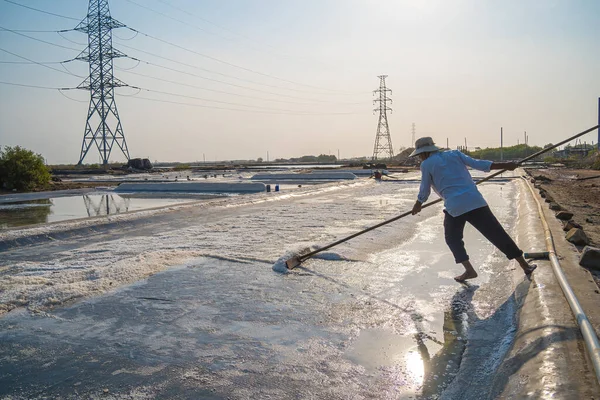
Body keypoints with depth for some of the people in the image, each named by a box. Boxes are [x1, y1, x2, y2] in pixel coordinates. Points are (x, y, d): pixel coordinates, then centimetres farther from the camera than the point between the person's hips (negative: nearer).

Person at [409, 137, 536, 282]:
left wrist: (418, 205, 27)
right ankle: (524, 265, 14)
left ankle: (469, 270, 6)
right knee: (498, 234, 10)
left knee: (452, 238, 18)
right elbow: (479, 164, 10)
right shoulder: (454, 154, 16)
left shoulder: (426, 164, 5)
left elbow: (424, 191, 10)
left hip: (454, 207, -4)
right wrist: (505, 165, 14)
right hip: (475, 201, 4)